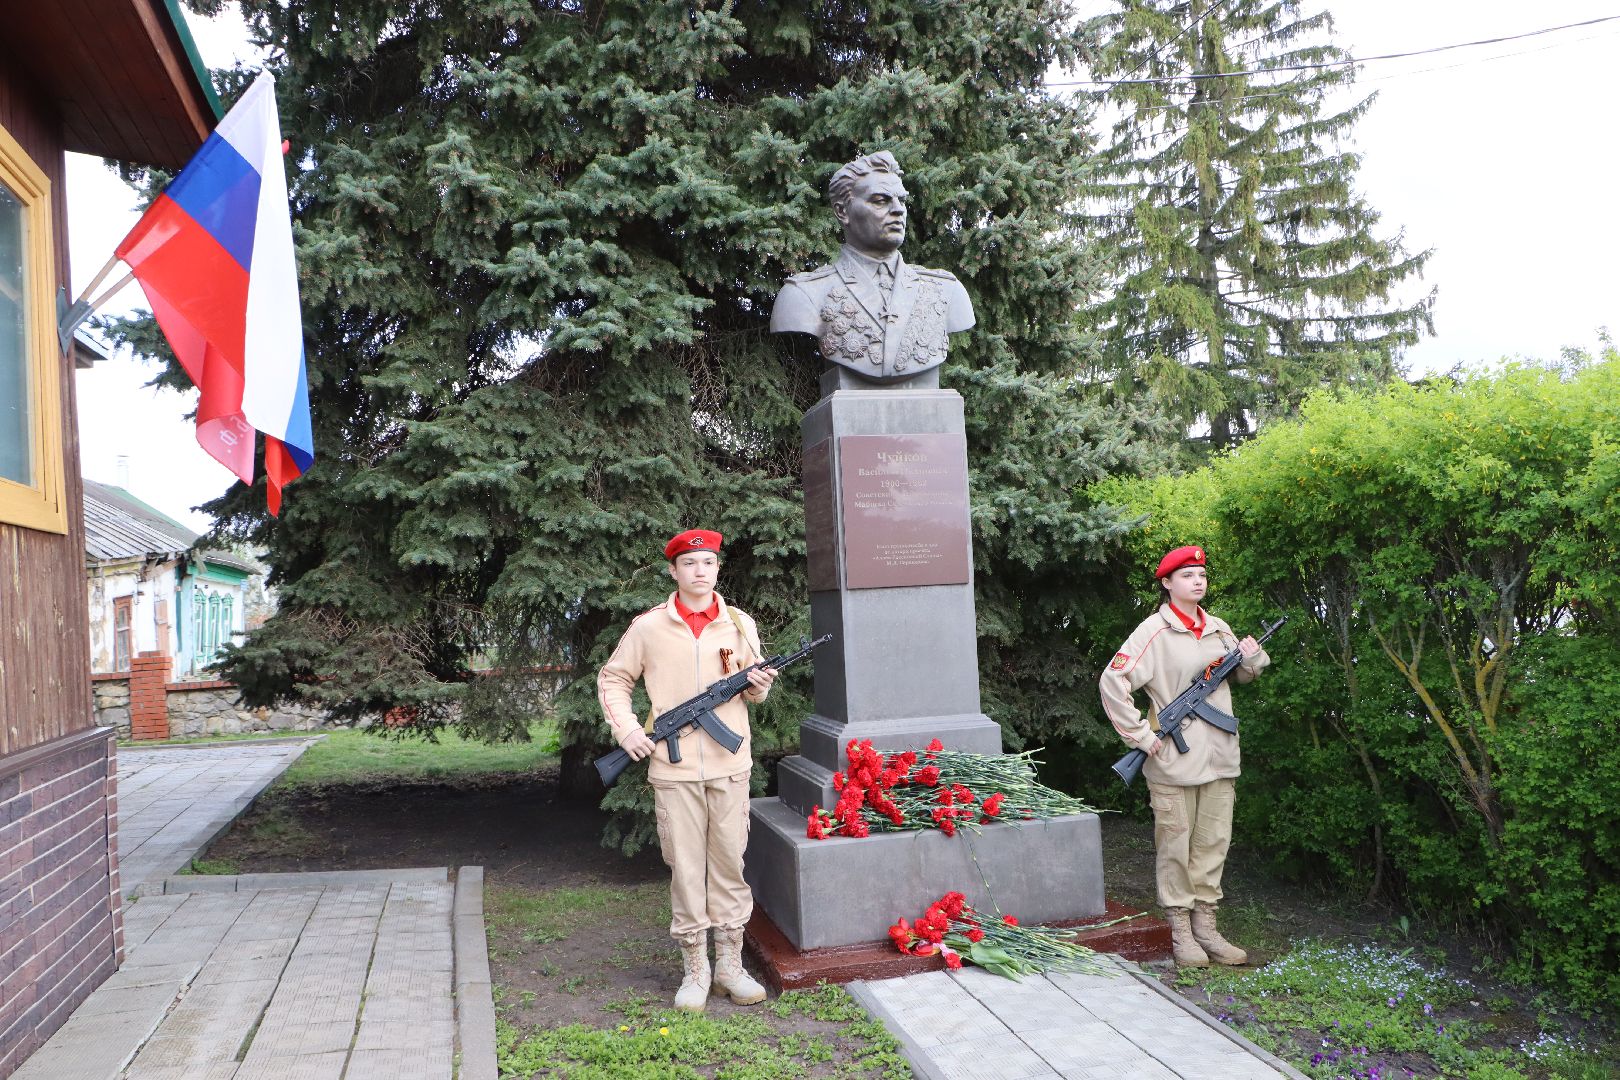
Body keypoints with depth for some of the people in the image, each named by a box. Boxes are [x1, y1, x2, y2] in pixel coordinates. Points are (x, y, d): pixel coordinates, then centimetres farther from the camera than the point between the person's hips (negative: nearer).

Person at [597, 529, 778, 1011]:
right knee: (685, 868, 4)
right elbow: (612, 680, 9)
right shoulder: (648, 627, 0)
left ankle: (730, 965, 21)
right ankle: (695, 969, 18)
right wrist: (627, 729, -4)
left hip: (729, 765, 2)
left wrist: (759, 685, -7)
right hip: (674, 769, -1)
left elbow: (755, 686, 16)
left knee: (729, 863, 8)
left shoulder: (739, 624, 6)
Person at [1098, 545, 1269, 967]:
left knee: (1213, 844, 12)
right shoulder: (1154, 631, -10)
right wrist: (1142, 736, -16)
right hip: (1174, 760, -6)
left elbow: (1241, 676, 23)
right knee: (1175, 846, 4)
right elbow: (1113, 682, -15)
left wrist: (1252, 658, -1)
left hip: (1219, 757, 6)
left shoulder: (1218, 629, 9)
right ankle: (1181, 932, 15)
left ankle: (1206, 926, 24)